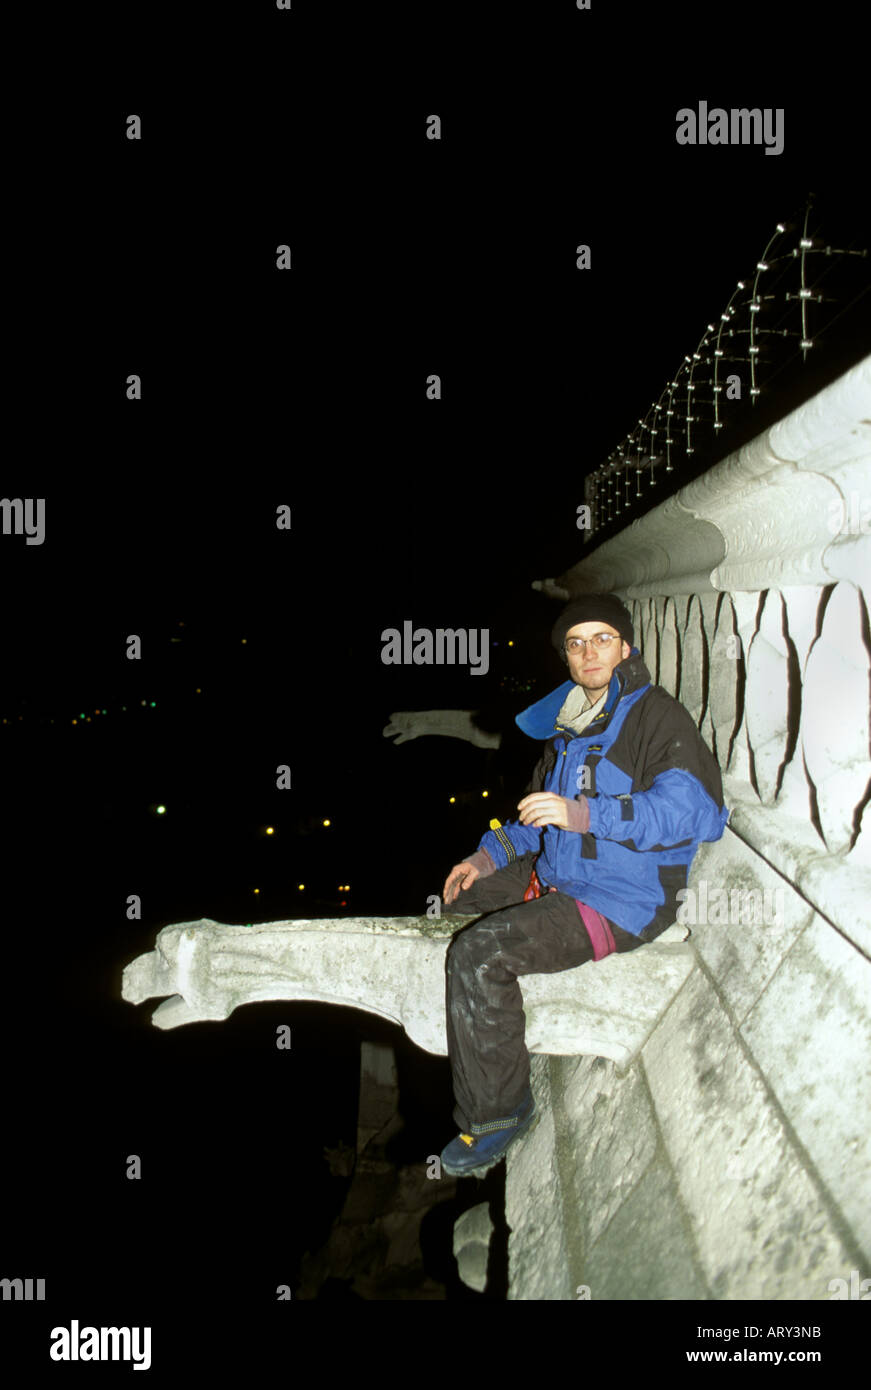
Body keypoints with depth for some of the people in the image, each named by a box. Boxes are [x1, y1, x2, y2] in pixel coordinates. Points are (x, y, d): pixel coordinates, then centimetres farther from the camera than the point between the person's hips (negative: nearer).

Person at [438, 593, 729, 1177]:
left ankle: (499, 1112, -4)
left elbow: (698, 813, -28)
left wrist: (584, 814, -33)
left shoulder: (657, 715, -14)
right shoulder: (571, 720, 11)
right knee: (445, 899, 14)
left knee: (478, 953, -23)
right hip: (553, 878, 9)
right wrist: (490, 857, 9)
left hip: (620, 901, -9)